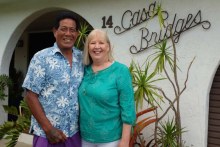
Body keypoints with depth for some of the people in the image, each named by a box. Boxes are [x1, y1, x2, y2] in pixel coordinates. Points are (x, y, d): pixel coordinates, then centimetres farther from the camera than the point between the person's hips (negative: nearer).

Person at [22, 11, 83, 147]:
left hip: (75, 132, 4)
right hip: (47, 134, -4)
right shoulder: (41, 58, -7)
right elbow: (31, 96, -9)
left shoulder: (82, 58, 3)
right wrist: (48, 129, -13)